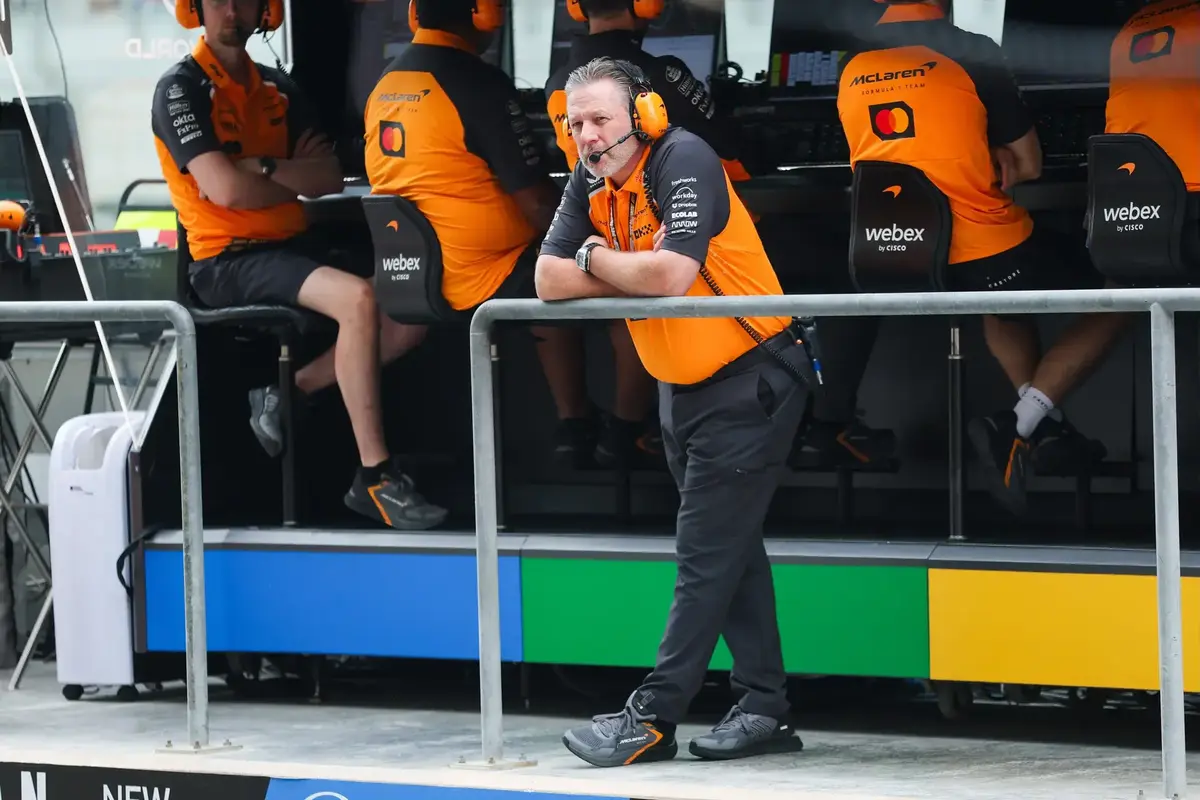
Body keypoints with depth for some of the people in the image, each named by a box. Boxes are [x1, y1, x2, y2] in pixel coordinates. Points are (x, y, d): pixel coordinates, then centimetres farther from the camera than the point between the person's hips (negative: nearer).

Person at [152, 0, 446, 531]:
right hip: (227, 261, -8)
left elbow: (331, 179, 5)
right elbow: (226, 189, -19)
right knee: (358, 299, -30)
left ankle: (290, 391, 5)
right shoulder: (181, 89, -8)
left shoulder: (278, 90, 14)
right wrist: (295, 180, -1)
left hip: (293, 246, 8)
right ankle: (375, 479, -27)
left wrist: (264, 167, -12)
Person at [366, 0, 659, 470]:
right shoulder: (478, 84, -19)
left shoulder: (384, 89, 6)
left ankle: (574, 427, 28)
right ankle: (624, 435, 15)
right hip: (488, 278, -8)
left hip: (419, 275, 8)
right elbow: (540, 207, -18)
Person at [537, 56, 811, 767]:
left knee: (707, 555, -7)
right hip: (683, 388, 9)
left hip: (750, 382, -9)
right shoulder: (592, 180, 4)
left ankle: (654, 719, -7)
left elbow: (671, 271, -32)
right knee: (732, 550, 12)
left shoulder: (684, 161, -20)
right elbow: (550, 281, -2)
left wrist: (596, 260, -14)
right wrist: (636, 273, -15)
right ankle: (766, 711, 17)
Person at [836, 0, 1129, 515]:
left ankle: (1048, 430, 28)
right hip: (985, 254, -6)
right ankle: (1019, 429, -1)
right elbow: (1028, 166, -5)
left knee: (1002, 306, 38)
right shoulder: (972, 53, -13)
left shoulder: (852, 70, 1)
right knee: (1113, 303, 14)